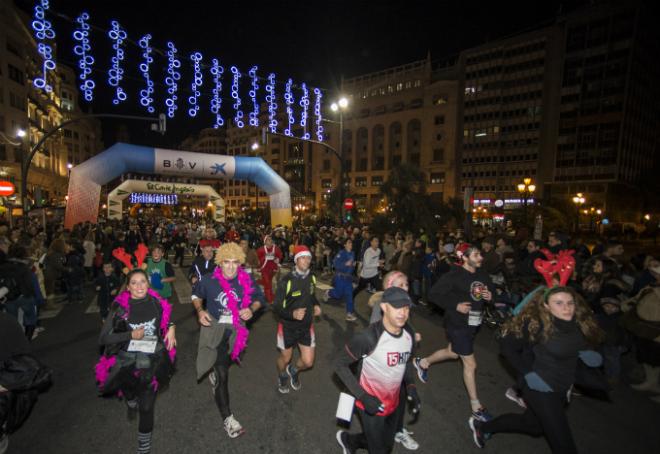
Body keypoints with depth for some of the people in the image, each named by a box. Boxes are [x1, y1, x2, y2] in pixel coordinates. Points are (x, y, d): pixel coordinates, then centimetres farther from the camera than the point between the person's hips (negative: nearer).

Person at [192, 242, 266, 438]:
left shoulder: (247, 281, -14)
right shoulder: (208, 280, -15)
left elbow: (259, 298, 1)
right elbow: (196, 295, 5)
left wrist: (252, 308, -20)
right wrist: (200, 311, -13)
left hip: (236, 329, 3)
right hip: (214, 327, -3)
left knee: (225, 364, 31)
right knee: (222, 374, -9)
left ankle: (214, 372, 67)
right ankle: (227, 417, 5)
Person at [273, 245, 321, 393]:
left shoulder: (312, 277, -4)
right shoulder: (286, 281, -22)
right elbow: (277, 307, -18)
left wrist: (316, 305, -5)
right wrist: (292, 314, -36)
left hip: (306, 325, 4)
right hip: (288, 326, -4)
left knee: (308, 362, 5)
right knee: (285, 358, 17)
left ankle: (293, 370, 41)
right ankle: (282, 376, 53)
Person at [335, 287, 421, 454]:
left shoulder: (409, 334, -10)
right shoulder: (368, 338, -30)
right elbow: (340, 365, -20)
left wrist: (410, 387, -5)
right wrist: (363, 396, -24)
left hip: (395, 402, 6)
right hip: (372, 403, -6)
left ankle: (348, 440, 48)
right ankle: (348, 439, 39)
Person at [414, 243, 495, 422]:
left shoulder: (483, 275, 0)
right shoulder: (454, 275, -19)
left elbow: (490, 290, 16)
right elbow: (433, 294, -17)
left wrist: (490, 296, -7)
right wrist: (455, 305, -22)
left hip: (474, 322, 7)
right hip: (458, 324, -7)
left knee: (453, 352, 23)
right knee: (470, 363, 3)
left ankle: (422, 362, 47)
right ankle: (476, 406, 24)